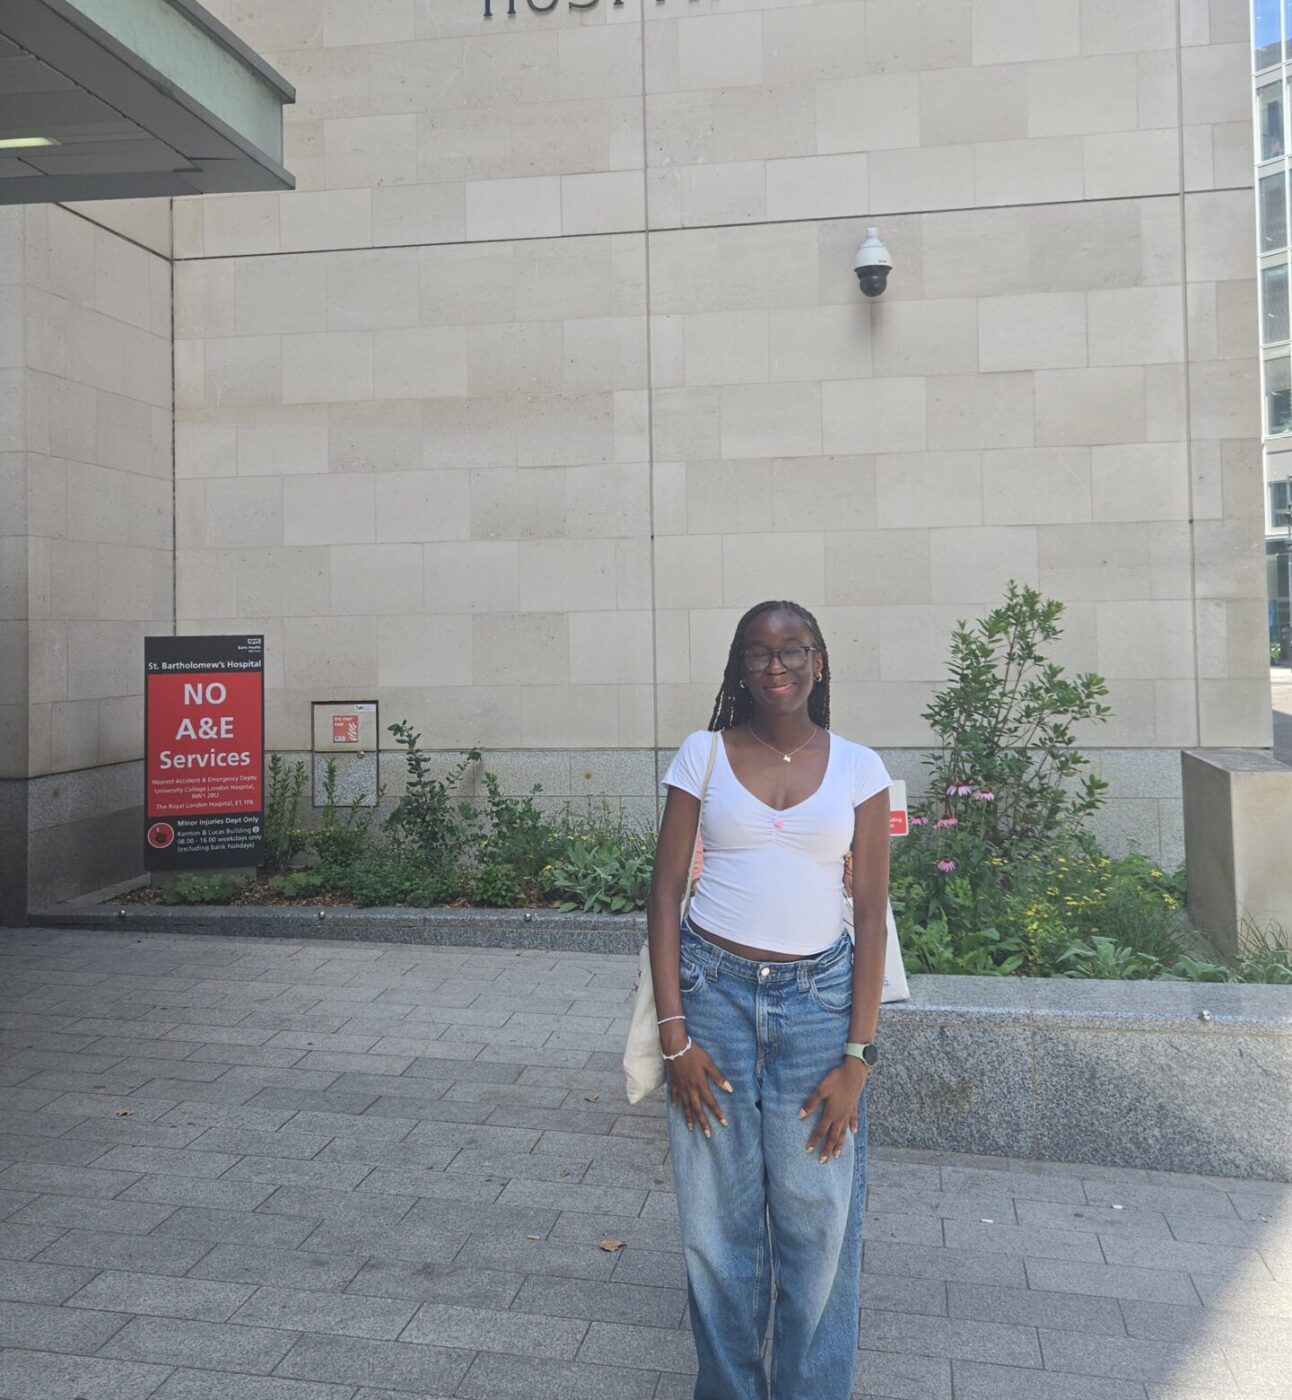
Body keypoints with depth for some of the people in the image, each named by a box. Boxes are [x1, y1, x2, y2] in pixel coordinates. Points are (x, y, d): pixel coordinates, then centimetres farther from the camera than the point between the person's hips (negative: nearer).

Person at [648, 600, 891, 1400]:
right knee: (716, 1219, 10)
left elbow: (872, 913, 1)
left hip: (818, 998, 0)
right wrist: (674, 1032, -6)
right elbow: (666, 891, 0)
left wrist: (858, 1055, -5)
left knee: (819, 1222, 7)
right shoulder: (704, 755, 1)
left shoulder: (857, 767, 2)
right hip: (712, 988, 0)